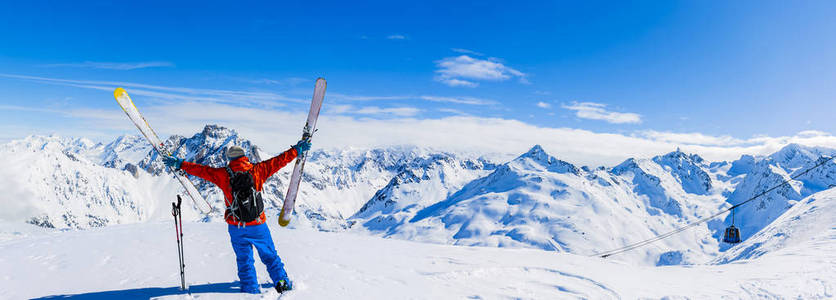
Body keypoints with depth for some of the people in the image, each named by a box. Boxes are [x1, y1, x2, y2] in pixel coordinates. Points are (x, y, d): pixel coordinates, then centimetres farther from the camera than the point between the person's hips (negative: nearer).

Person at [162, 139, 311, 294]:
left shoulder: (223, 174, -5)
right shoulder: (257, 170, -5)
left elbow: (201, 170, -1)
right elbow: (279, 160, 0)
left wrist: (179, 164, 9)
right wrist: (297, 149, 8)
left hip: (236, 227, 0)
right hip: (258, 225, 0)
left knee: (244, 260, 13)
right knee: (270, 256, 16)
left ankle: (251, 290, 14)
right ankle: (282, 282, 17)